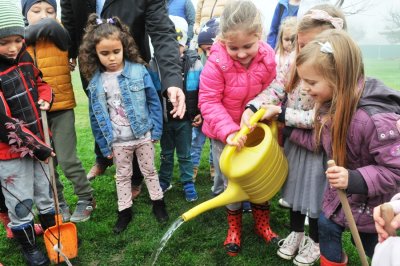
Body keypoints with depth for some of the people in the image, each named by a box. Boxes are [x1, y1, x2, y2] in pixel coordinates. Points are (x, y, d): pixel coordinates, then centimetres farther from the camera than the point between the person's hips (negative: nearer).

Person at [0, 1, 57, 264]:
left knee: (46, 193, 21)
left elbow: (40, 83, 17)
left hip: (39, 142, 7)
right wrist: (34, 147, -19)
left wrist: (45, 100, -5)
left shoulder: (24, 58, -1)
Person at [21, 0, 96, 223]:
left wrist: (26, 35, -14)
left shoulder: (59, 36, -5)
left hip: (61, 108, -3)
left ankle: (86, 199, 18)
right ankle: (59, 204, 28)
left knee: (67, 159, -3)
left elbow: (50, 25, -25)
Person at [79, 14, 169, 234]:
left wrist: (156, 130, -5)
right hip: (118, 141, 2)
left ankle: (158, 202, 37)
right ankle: (125, 211, 34)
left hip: (143, 135, -1)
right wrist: (104, 145, 2)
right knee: (122, 176, 18)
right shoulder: (95, 81, -7)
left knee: (149, 171, 18)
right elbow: (96, 116, 1)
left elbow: (153, 101, -5)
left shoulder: (138, 71, -12)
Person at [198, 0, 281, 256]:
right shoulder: (217, 62, -27)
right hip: (224, 133, -3)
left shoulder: (267, 59, -15)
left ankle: (262, 222, 38)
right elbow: (208, 101, -24)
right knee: (232, 182, 9)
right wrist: (228, 131, -34)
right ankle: (235, 227, 33)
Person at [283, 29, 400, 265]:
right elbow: (320, 141, 4)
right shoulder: (332, 105, -10)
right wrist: (287, 128, 0)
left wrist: (355, 180, -40)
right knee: (326, 227, 23)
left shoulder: (375, 120, -37)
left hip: (370, 203, -7)